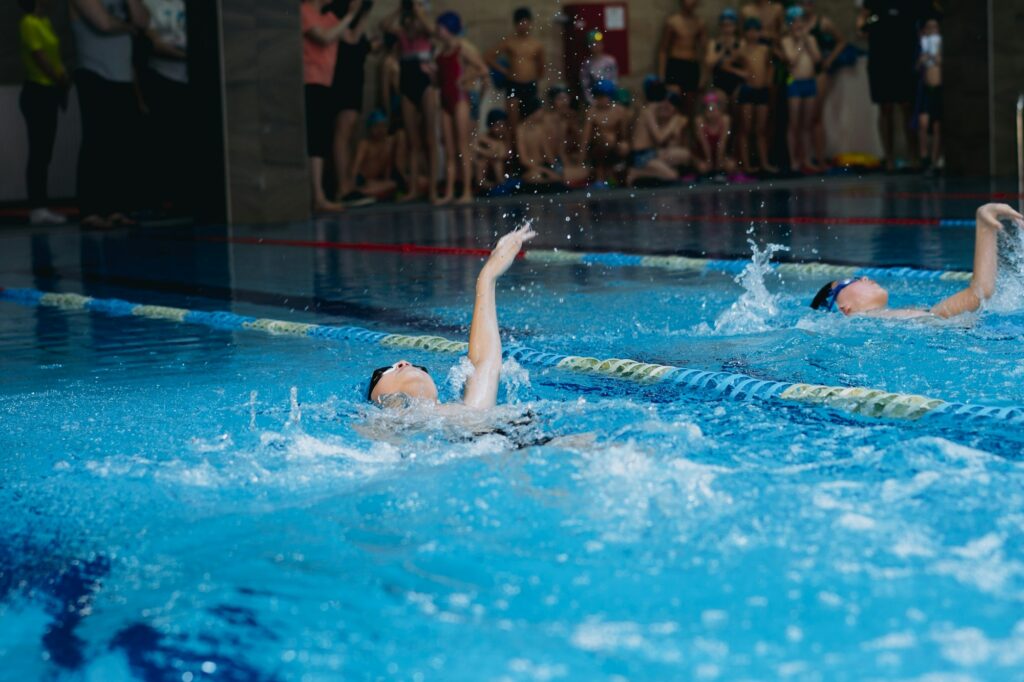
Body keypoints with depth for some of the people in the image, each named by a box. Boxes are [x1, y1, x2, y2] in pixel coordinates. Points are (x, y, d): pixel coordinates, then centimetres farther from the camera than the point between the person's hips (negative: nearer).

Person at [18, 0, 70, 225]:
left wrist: (64, 80, 0)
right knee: (39, 152, -8)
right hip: (37, 92, -9)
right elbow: (40, 58, -15)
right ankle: (37, 208, -7)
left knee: (44, 153, 9)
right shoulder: (29, 23, -11)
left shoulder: (45, 22, 15)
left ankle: (40, 207, 12)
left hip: (49, 92, 9)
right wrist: (61, 79, -6)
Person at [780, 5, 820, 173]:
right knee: (794, 124, -2)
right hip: (794, 83, -4)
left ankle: (805, 160, 13)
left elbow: (817, 58, -3)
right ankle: (794, 161, 2)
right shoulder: (787, 40, -4)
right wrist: (800, 41, -10)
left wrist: (807, 41, -7)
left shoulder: (810, 39, 9)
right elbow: (792, 60, -15)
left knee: (807, 124, 8)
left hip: (810, 82, 5)